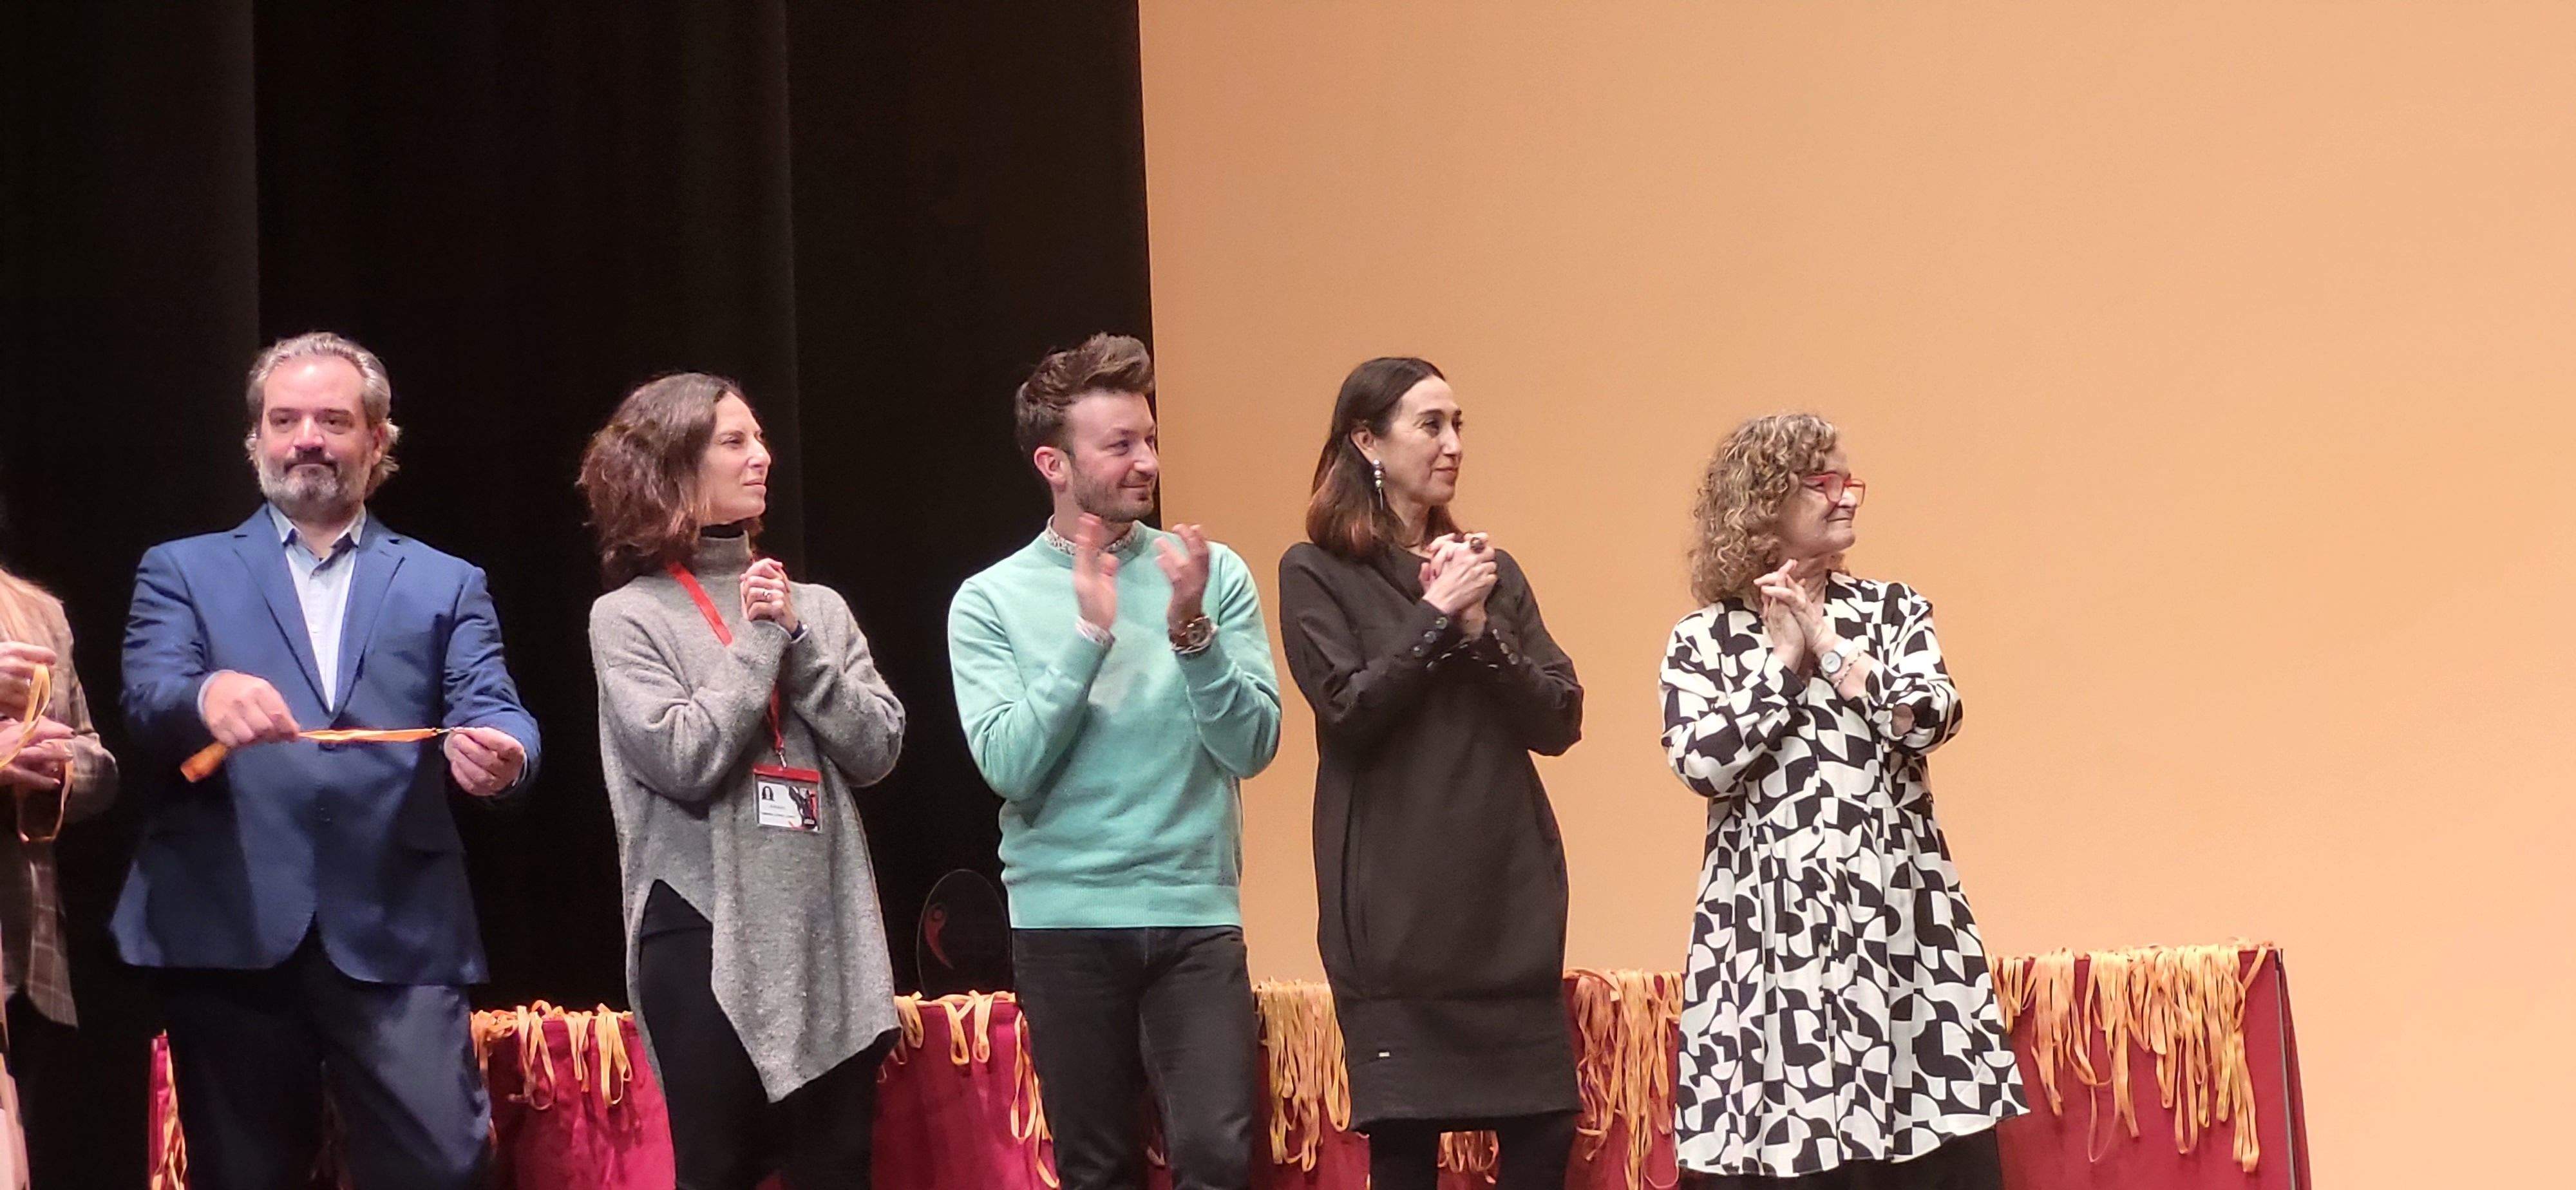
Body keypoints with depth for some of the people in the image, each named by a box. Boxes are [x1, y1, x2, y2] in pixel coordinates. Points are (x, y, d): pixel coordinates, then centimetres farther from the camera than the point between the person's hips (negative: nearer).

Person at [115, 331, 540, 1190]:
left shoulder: (446, 586, 17)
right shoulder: (184, 572, 14)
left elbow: (491, 709, 2)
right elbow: (144, 701, -3)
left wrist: (503, 751, -24)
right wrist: (204, 698, -29)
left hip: (397, 934, 0)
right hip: (230, 932, 0)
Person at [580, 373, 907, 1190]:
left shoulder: (817, 606, 12)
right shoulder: (628, 616, 0)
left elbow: (878, 749, 3)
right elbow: (685, 758, -13)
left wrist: (797, 639, -5)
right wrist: (757, 640, -6)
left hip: (830, 936, 4)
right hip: (709, 938, -4)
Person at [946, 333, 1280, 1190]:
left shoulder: (1213, 574, 2)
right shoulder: (991, 600, 0)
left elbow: (1252, 745, -5)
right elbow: (1011, 767, -11)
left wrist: (1191, 632, -19)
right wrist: (1088, 636, -17)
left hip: (1197, 914, 0)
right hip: (1064, 918, 0)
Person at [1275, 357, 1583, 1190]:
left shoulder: (1492, 573, 14)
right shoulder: (1316, 574, 1)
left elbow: (1560, 723, 5)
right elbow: (1350, 711, -11)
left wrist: (1481, 629, -7)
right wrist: (1436, 617, -11)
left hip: (1511, 894, 4)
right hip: (1396, 906, -4)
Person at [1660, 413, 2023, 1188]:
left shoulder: (1893, 609, 12)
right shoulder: (1702, 640, 6)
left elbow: (1930, 719, -4)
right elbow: (1702, 763, -9)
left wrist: (1829, 647, -3)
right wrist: (1783, 659, -4)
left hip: (1898, 916, 2)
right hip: (1772, 926, -2)